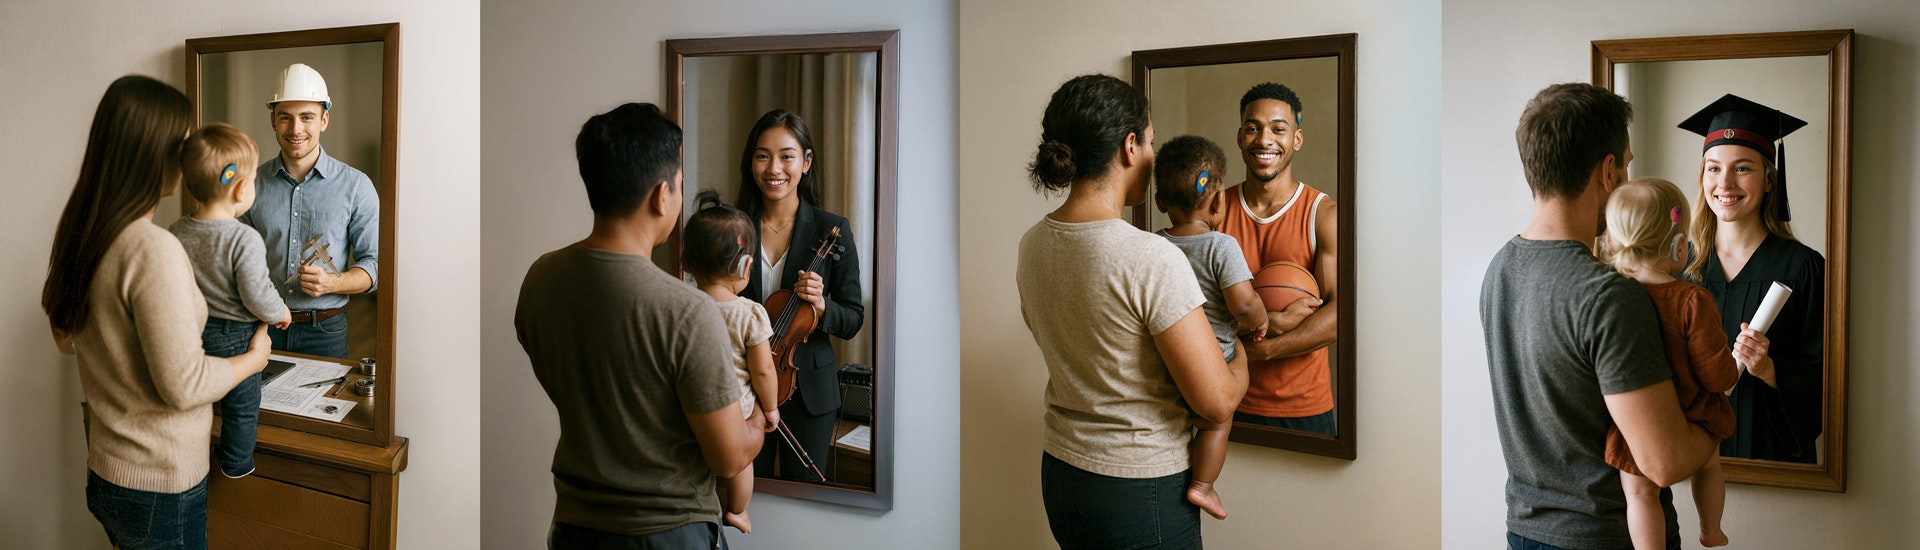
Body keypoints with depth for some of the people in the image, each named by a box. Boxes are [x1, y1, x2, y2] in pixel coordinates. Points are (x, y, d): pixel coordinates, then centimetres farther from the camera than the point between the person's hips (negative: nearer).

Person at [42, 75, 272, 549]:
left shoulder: (81, 237, 2)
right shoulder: (154, 250, -25)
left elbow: (67, 339, 18)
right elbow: (183, 383, -23)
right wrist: (253, 358, -7)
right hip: (159, 487, -8)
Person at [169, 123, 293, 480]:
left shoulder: (176, 232, -7)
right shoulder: (244, 240, -27)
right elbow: (257, 296, -24)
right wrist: (280, 313, -4)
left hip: (193, 331, 5)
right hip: (235, 336, -5)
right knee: (241, 406, 15)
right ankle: (236, 463, 29)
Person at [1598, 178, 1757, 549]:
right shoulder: (1693, 302, -22)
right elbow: (1717, 376, -17)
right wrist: (1737, 364, 6)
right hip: (1690, 420, 0)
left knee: (1641, 492, 11)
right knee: (1708, 464, 29)